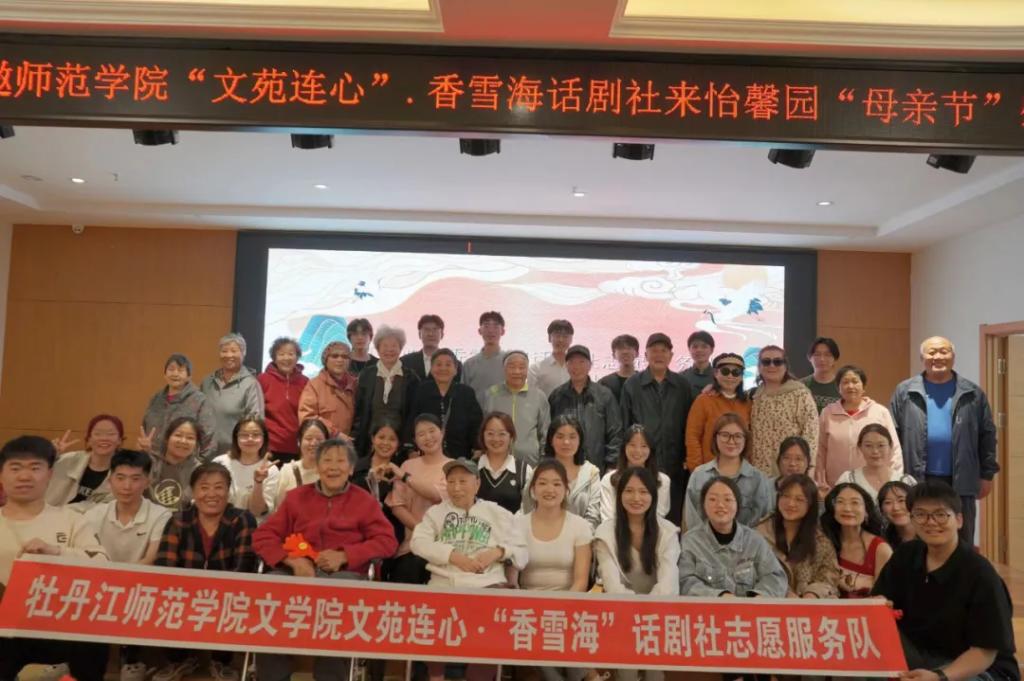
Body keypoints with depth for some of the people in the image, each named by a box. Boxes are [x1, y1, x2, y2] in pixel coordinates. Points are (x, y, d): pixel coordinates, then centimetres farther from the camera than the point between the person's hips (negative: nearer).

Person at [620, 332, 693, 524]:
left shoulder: (682, 386, 7)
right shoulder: (632, 385, 3)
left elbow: (688, 424, 8)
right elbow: (624, 424, 4)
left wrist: (687, 457, 4)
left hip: (674, 464, 1)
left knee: (673, 518, 6)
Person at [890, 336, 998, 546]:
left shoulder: (973, 393, 5)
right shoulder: (905, 392, 2)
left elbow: (987, 435, 8)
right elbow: (892, 435, 1)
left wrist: (987, 474, 5)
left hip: (960, 482, 1)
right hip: (916, 481, -1)